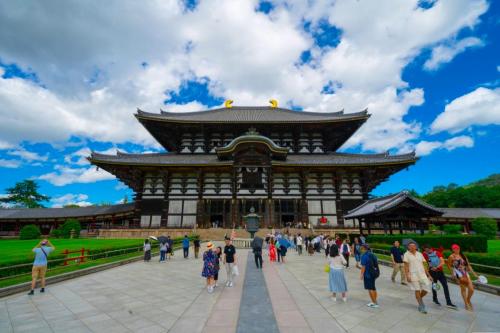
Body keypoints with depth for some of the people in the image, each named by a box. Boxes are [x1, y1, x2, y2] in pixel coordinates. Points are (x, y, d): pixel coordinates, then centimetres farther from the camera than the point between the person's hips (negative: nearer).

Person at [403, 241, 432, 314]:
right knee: (417, 290, -1)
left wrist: (428, 275, 9)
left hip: (422, 274, 4)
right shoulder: (406, 254, -2)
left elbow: (424, 265, 14)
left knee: (426, 289, -1)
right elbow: (406, 266, -5)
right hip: (413, 275, -4)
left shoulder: (420, 254, 11)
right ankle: (421, 307, 13)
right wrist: (407, 276, -13)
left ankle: (419, 299, 29)